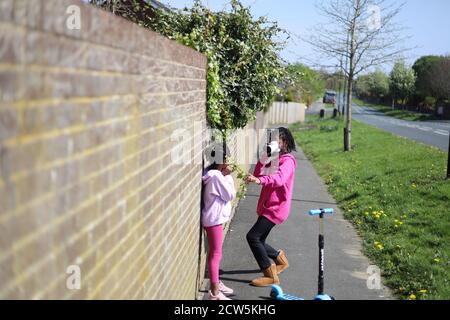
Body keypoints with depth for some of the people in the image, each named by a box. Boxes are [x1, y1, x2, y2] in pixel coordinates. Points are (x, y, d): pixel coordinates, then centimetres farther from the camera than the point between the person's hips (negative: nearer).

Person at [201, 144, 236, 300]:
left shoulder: (215, 174, 9)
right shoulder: (217, 176, -21)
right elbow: (230, 195, -15)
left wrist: (225, 176, 6)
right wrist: (228, 176, -8)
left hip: (214, 217, 10)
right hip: (214, 219, -10)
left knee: (215, 252, 19)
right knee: (216, 254, -5)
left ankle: (216, 283, 32)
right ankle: (214, 292, 0)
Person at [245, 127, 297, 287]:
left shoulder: (287, 161, -12)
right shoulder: (274, 159, 15)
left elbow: (279, 178, -34)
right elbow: (257, 175, 8)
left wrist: (260, 180, -51)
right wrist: (264, 159, -7)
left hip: (276, 208, -9)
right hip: (267, 207, 9)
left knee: (253, 237, -17)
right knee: (258, 241, 13)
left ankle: (271, 276, -9)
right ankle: (281, 259, 39)